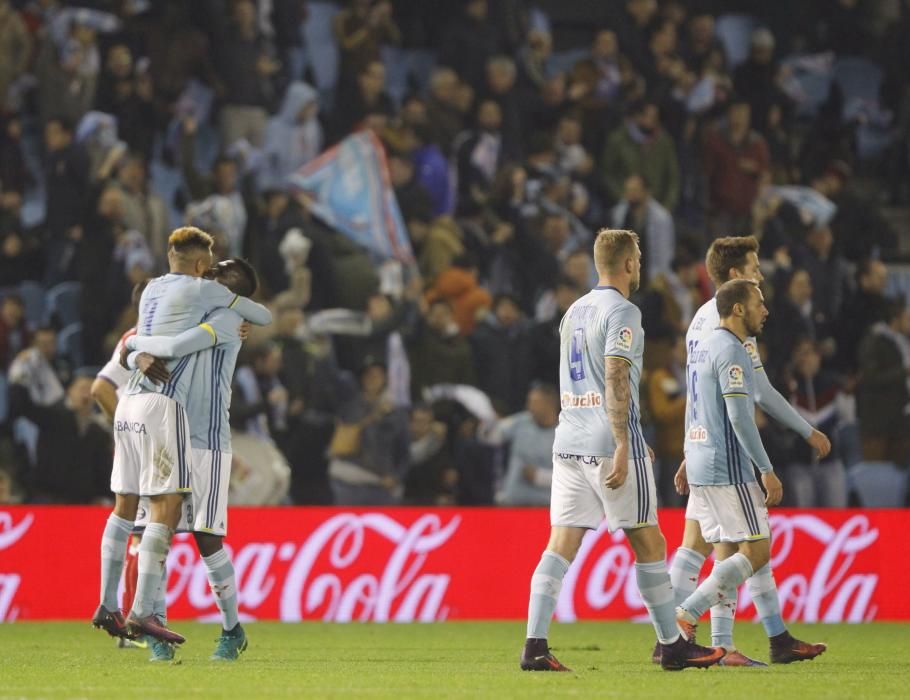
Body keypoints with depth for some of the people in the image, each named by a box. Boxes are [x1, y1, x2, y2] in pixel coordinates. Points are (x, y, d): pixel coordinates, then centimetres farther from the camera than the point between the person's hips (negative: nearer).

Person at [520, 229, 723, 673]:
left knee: (562, 544, 0)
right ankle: (672, 646, 9)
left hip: (569, 443, 7)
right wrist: (623, 446, -21)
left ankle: (534, 645, -12)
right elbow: (616, 380, -18)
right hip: (609, 442, -7)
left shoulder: (574, 312, 18)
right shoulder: (621, 312, -7)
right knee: (648, 543, 3)